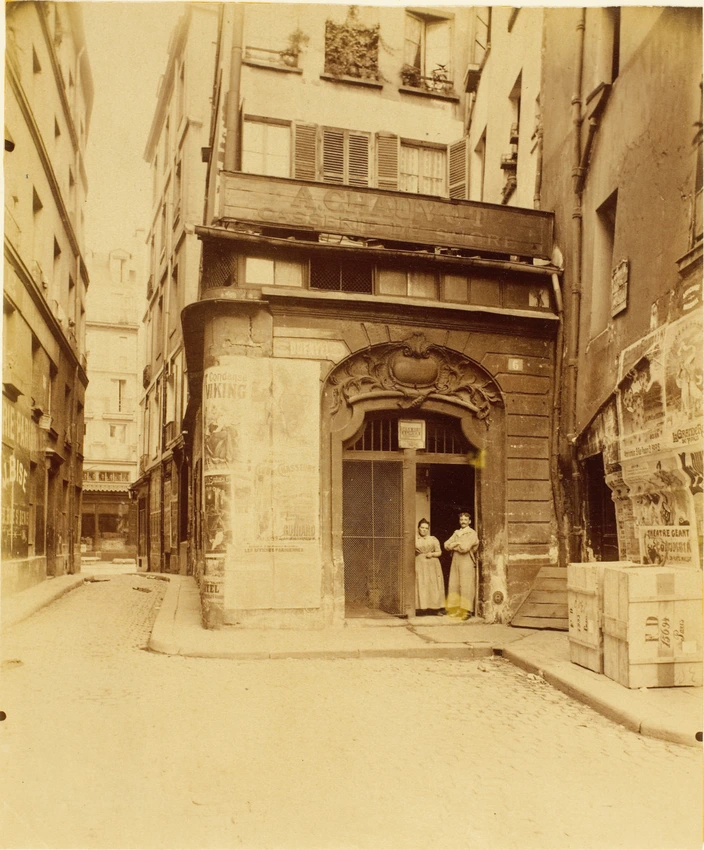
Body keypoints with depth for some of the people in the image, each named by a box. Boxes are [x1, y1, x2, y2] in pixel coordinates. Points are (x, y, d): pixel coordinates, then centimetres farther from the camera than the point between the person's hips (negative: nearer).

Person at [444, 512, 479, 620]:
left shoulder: (472, 533, -3)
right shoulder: (456, 533, 18)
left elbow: (464, 548, -15)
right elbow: (446, 545, 7)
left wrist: (453, 546, -1)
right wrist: (458, 544, -9)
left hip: (467, 563, -6)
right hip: (455, 562, 6)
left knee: (466, 586, -8)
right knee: (454, 585, 3)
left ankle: (467, 611, -5)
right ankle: (456, 609, 8)